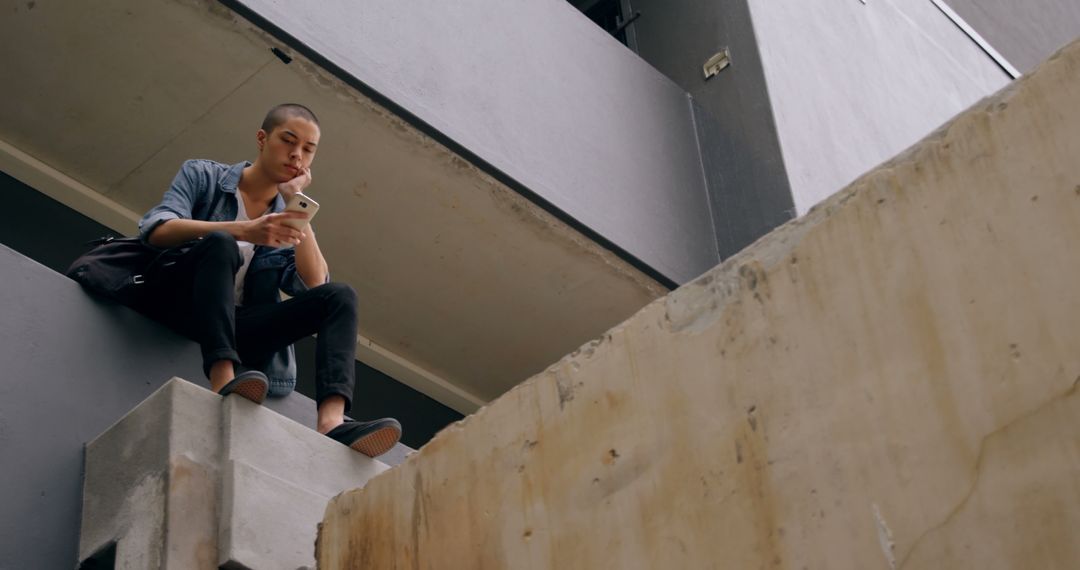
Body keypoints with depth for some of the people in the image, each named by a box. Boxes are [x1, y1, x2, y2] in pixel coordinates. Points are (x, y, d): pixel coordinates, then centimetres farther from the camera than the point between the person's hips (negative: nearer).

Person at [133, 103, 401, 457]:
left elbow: (315, 287, 1)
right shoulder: (202, 175, 10)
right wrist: (242, 231, -23)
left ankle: (332, 422, -43)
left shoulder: (286, 220, 19)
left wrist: (296, 207, -1)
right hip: (175, 305, -3)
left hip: (234, 327, 4)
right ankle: (224, 382, -51)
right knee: (221, 244, -31)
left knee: (340, 297, -17)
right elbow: (157, 230, -10)